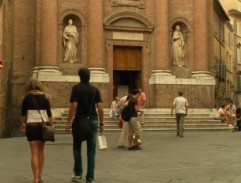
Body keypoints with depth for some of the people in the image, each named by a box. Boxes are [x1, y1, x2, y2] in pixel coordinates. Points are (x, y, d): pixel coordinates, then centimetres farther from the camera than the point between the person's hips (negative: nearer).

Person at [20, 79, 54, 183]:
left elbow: (23, 114, 8)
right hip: (43, 125, 2)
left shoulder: (27, 98, 1)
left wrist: (23, 124, 26)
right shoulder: (44, 97, 3)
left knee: (34, 153, -2)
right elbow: (49, 114, 1)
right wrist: (52, 126, 9)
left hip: (32, 126, -2)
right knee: (41, 151, 18)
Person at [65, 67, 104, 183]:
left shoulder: (76, 88, -5)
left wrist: (68, 122, -10)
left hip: (79, 121, -2)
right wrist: (101, 123, 7)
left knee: (77, 147, 16)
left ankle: (78, 174, 15)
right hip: (93, 121, 2)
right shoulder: (95, 90, 4)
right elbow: (100, 108, -1)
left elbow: (73, 106, -13)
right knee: (91, 150, 5)